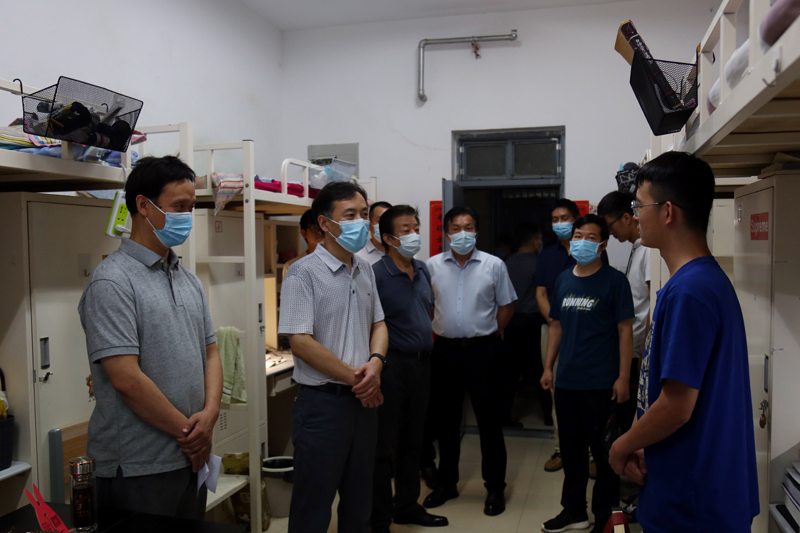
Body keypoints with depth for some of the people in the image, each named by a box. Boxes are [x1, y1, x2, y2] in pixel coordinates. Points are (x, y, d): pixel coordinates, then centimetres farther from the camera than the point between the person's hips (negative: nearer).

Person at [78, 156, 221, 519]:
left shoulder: (188, 280, 10)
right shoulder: (113, 282, -15)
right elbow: (127, 380, -21)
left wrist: (209, 414, -6)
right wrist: (188, 431, -11)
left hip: (191, 458, 8)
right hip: (138, 469, -7)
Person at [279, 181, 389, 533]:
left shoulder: (365, 270, 9)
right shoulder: (304, 273, -13)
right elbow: (300, 342, -19)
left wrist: (375, 362, -7)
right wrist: (354, 377, -15)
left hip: (363, 400, 7)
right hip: (323, 401, -7)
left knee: (359, 499, 20)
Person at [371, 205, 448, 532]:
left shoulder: (423, 270, 8)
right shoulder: (377, 274, -16)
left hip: (421, 362, 8)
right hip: (392, 365, -7)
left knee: (412, 440, 19)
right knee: (384, 446, 3)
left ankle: (408, 506, 35)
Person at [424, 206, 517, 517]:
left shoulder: (494, 265, -1)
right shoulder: (432, 266, 2)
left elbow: (506, 305, 6)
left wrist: (490, 333, 3)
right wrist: (432, 334, 5)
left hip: (483, 351, -2)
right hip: (445, 350, 2)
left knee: (489, 421, 5)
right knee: (446, 420, 13)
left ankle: (495, 487, 19)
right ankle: (446, 482, 29)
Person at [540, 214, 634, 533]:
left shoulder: (614, 280, -6)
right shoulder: (564, 280, 9)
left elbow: (625, 330, -7)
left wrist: (623, 378, -12)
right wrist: (549, 366, 10)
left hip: (600, 384, -5)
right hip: (566, 381, 5)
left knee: (603, 452, 6)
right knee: (571, 449, 16)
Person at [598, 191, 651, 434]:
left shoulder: (650, 250, -15)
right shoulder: (636, 249, 14)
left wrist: (644, 355, -18)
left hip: (641, 353, -9)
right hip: (630, 352, 9)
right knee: (625, 417, 16)